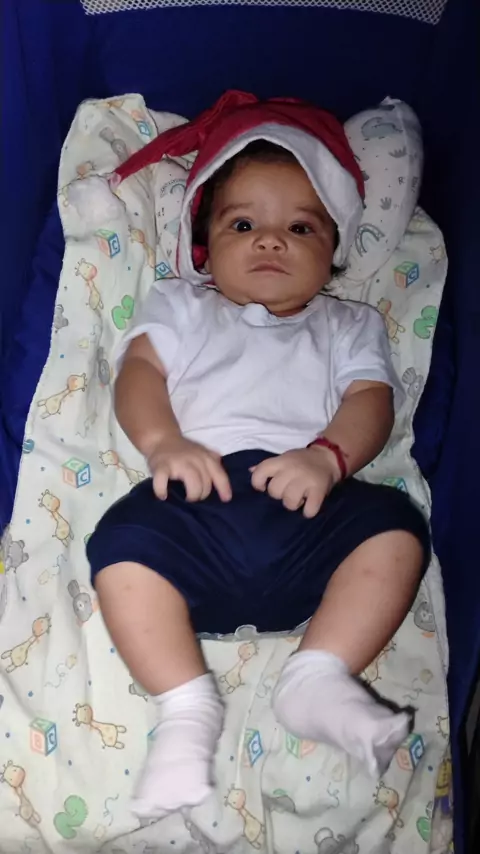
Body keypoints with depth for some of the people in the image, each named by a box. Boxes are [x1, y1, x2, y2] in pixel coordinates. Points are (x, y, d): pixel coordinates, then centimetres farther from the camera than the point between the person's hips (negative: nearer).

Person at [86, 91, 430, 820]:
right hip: (201, 497, -1)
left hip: (309, 510, 1)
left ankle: (318, 677, -20)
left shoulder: (348, 326, 26)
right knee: (123, 542, -28)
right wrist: (163, 442, -12)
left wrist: (328, 456, -15)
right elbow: (140, 369, 10)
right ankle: (187, 705, -22)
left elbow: (370, 400, 9)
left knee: (394, 526, -23)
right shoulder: (182, 307, 27)